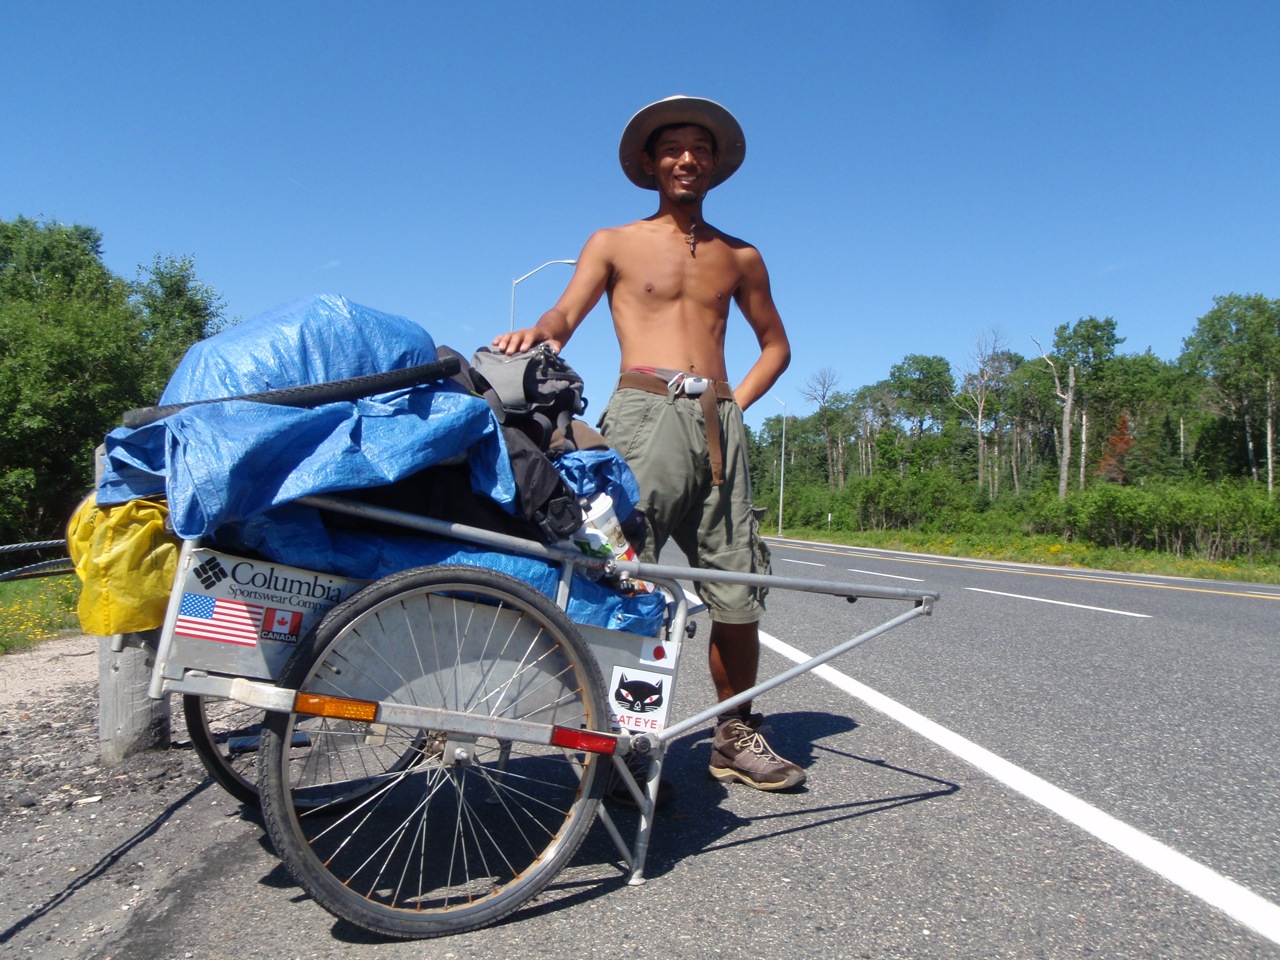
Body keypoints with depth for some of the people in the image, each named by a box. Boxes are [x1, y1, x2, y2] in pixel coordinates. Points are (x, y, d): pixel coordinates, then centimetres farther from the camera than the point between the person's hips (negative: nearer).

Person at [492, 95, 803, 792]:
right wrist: (537, 332, -25)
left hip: (718, 421, 3)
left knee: (735, 589, 1)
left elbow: (775, 344, 28)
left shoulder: (740, 257, 22)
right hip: (644, 411, -3)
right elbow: (566, 315, -1)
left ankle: (735, 735, 15)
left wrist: (734, 404, 11)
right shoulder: (613, 244, 15)